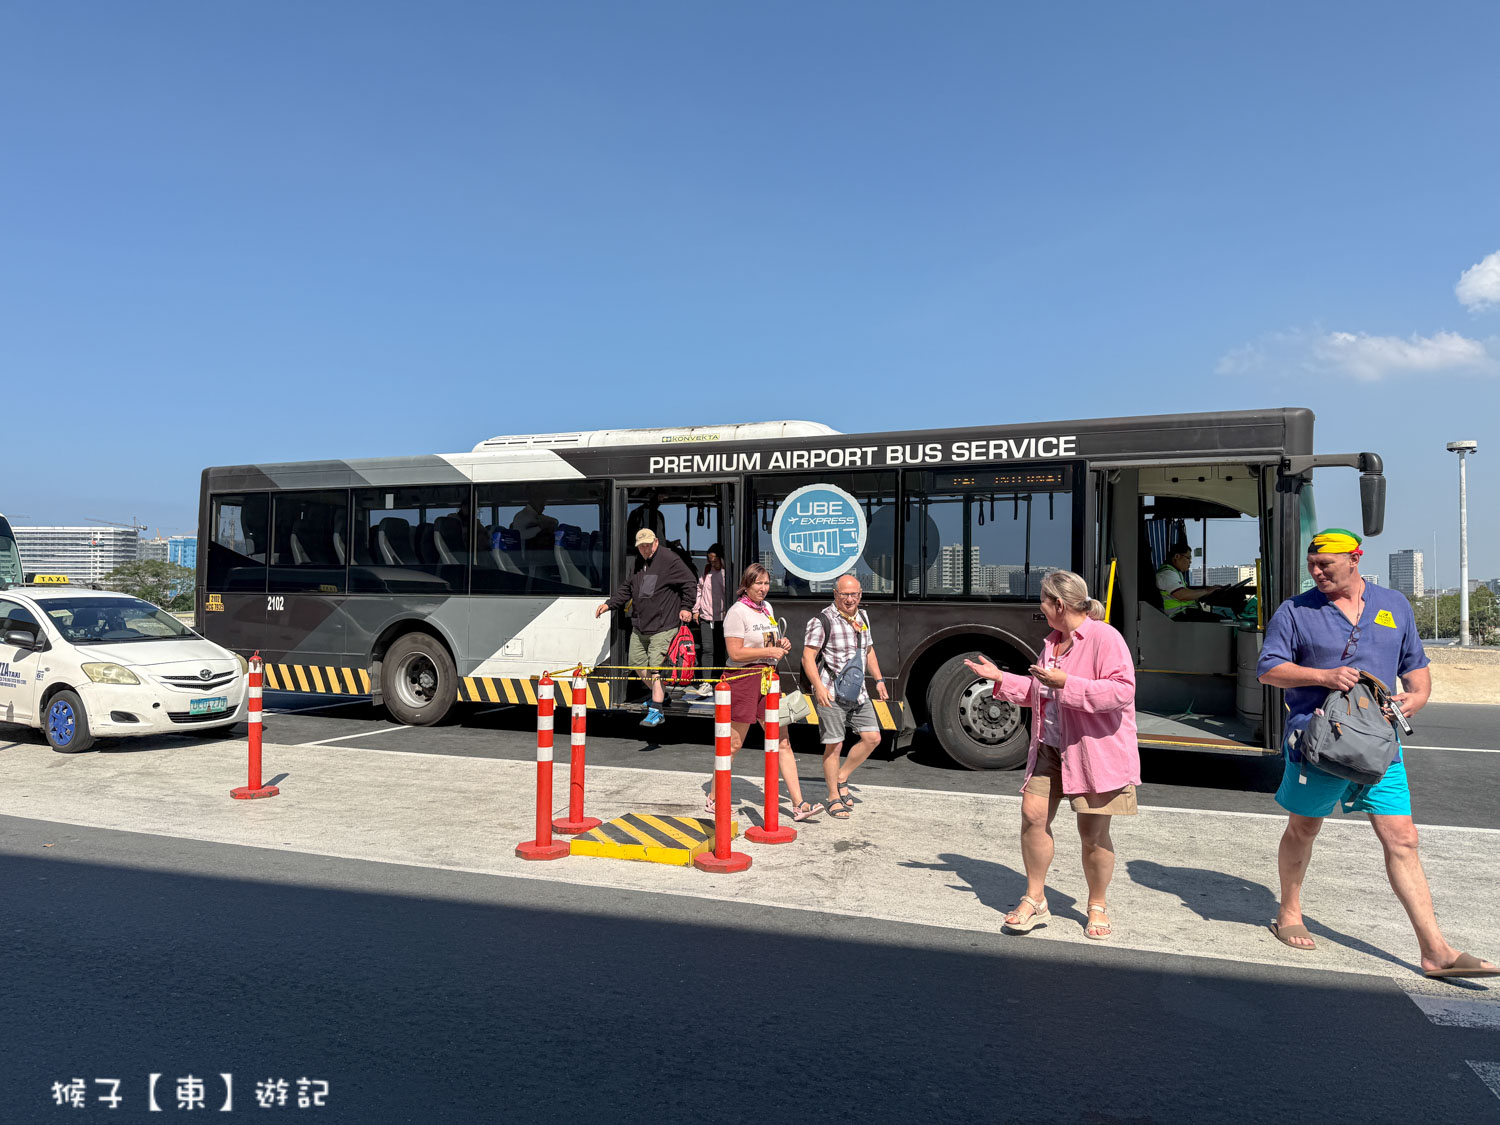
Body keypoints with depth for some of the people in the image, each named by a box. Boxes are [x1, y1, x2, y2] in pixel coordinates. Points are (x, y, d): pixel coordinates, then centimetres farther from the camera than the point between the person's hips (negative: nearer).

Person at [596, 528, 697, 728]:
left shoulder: (670, 561, -9)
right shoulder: (637, 565, 14)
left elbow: (690, 583, -7)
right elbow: (626, 589, 24)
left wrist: (686, 607, -11)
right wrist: (610, 604, 14)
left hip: (663, 627, -8)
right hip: (639, 626, 8)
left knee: (655, 667, -13)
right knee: (637, 663, 14)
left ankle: (656, 711, -9)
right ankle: (659, 696, 36)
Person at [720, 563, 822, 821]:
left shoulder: (766, 607, 13)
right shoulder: (737, 611, -11)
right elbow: (735, 653, -18)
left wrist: (782, 643, 6)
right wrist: (769, 651, -17)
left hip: (768, 679, 7)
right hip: (743, 679, -7)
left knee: (783, 742, 2)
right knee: (734, 744, 3)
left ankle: (798, 805, 2)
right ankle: (713, 799, 19)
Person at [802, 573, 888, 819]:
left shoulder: (862, 617, 11)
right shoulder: (823, 620, -12)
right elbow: (808, 657, -16)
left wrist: (878, 680, 16)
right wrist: (819, 686, -27)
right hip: (831, 694, -7)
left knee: (872, 737, 4)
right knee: (834, 746, -1)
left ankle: (841, 779, 21)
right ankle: (834, 797, 14)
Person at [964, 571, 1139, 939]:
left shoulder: (1104, 637, -15)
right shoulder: (1053, 641, 14)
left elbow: (1122, 690, -25)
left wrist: (1066, 683, -27)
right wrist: (999, 677, 18)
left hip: (1096, 751, -7)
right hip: (1051, 748, 7)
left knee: (1093, 833, 2)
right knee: (1033, 815, -2)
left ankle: (1097, 906, 24)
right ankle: (1035, 900, 12)